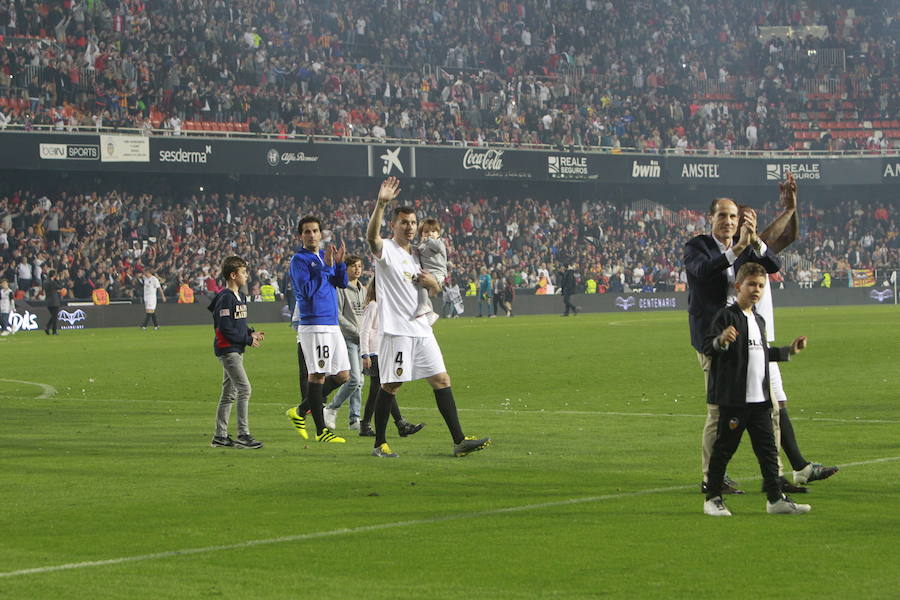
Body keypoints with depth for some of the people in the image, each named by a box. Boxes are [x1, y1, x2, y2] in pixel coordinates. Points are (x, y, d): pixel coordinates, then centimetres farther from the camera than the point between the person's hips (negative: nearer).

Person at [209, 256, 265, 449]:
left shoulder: (240, 297, 15)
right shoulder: (225, 298, -15)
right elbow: (225, 328, -20)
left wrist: (251, 333, 5)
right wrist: (248, 339, -14)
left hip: (236, 350, 10)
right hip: (227, 350, -10)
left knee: (229, 393, 12)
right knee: (244, 388, -14)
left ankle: (220, 436, 17)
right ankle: (243, 435, -14)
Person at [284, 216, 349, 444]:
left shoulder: (326, 256, 16)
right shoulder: (299, 260, -6)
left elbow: (342, 283, 9)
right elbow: (306, 290, -18)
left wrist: (339, 263, -6)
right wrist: (326, 267, -19)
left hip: (332, 324, 8)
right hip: (313, 325, -8)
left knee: (342, 375, 9)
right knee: (317, 374, -7)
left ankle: (301, 411, 19)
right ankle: (321, 431, -3)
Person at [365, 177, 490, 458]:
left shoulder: (418, 255, 19)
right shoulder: (386, 250, -3)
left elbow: (435, 292, 30)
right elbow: (371, 235, -27)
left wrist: (432, 283, 5)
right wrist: (381, 203, -40)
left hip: (421, 329, 7)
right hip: (396, 329, -7)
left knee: (441, 380, 1)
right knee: (390, 385, -3)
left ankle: (459, 440, 1)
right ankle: (380, 444, 8)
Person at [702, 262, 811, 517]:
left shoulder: (758, 321, 18)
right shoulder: (726, 316, -8)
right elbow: (707, 347, -15)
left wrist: (789, 351, 30)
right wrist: (722, 340, -35)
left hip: (760, 399, 7)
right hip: (733, 398, -7)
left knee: (767, 448, 8)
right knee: (724, 448, -1)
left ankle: (775, 498, 12)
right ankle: (712, 499, 8)